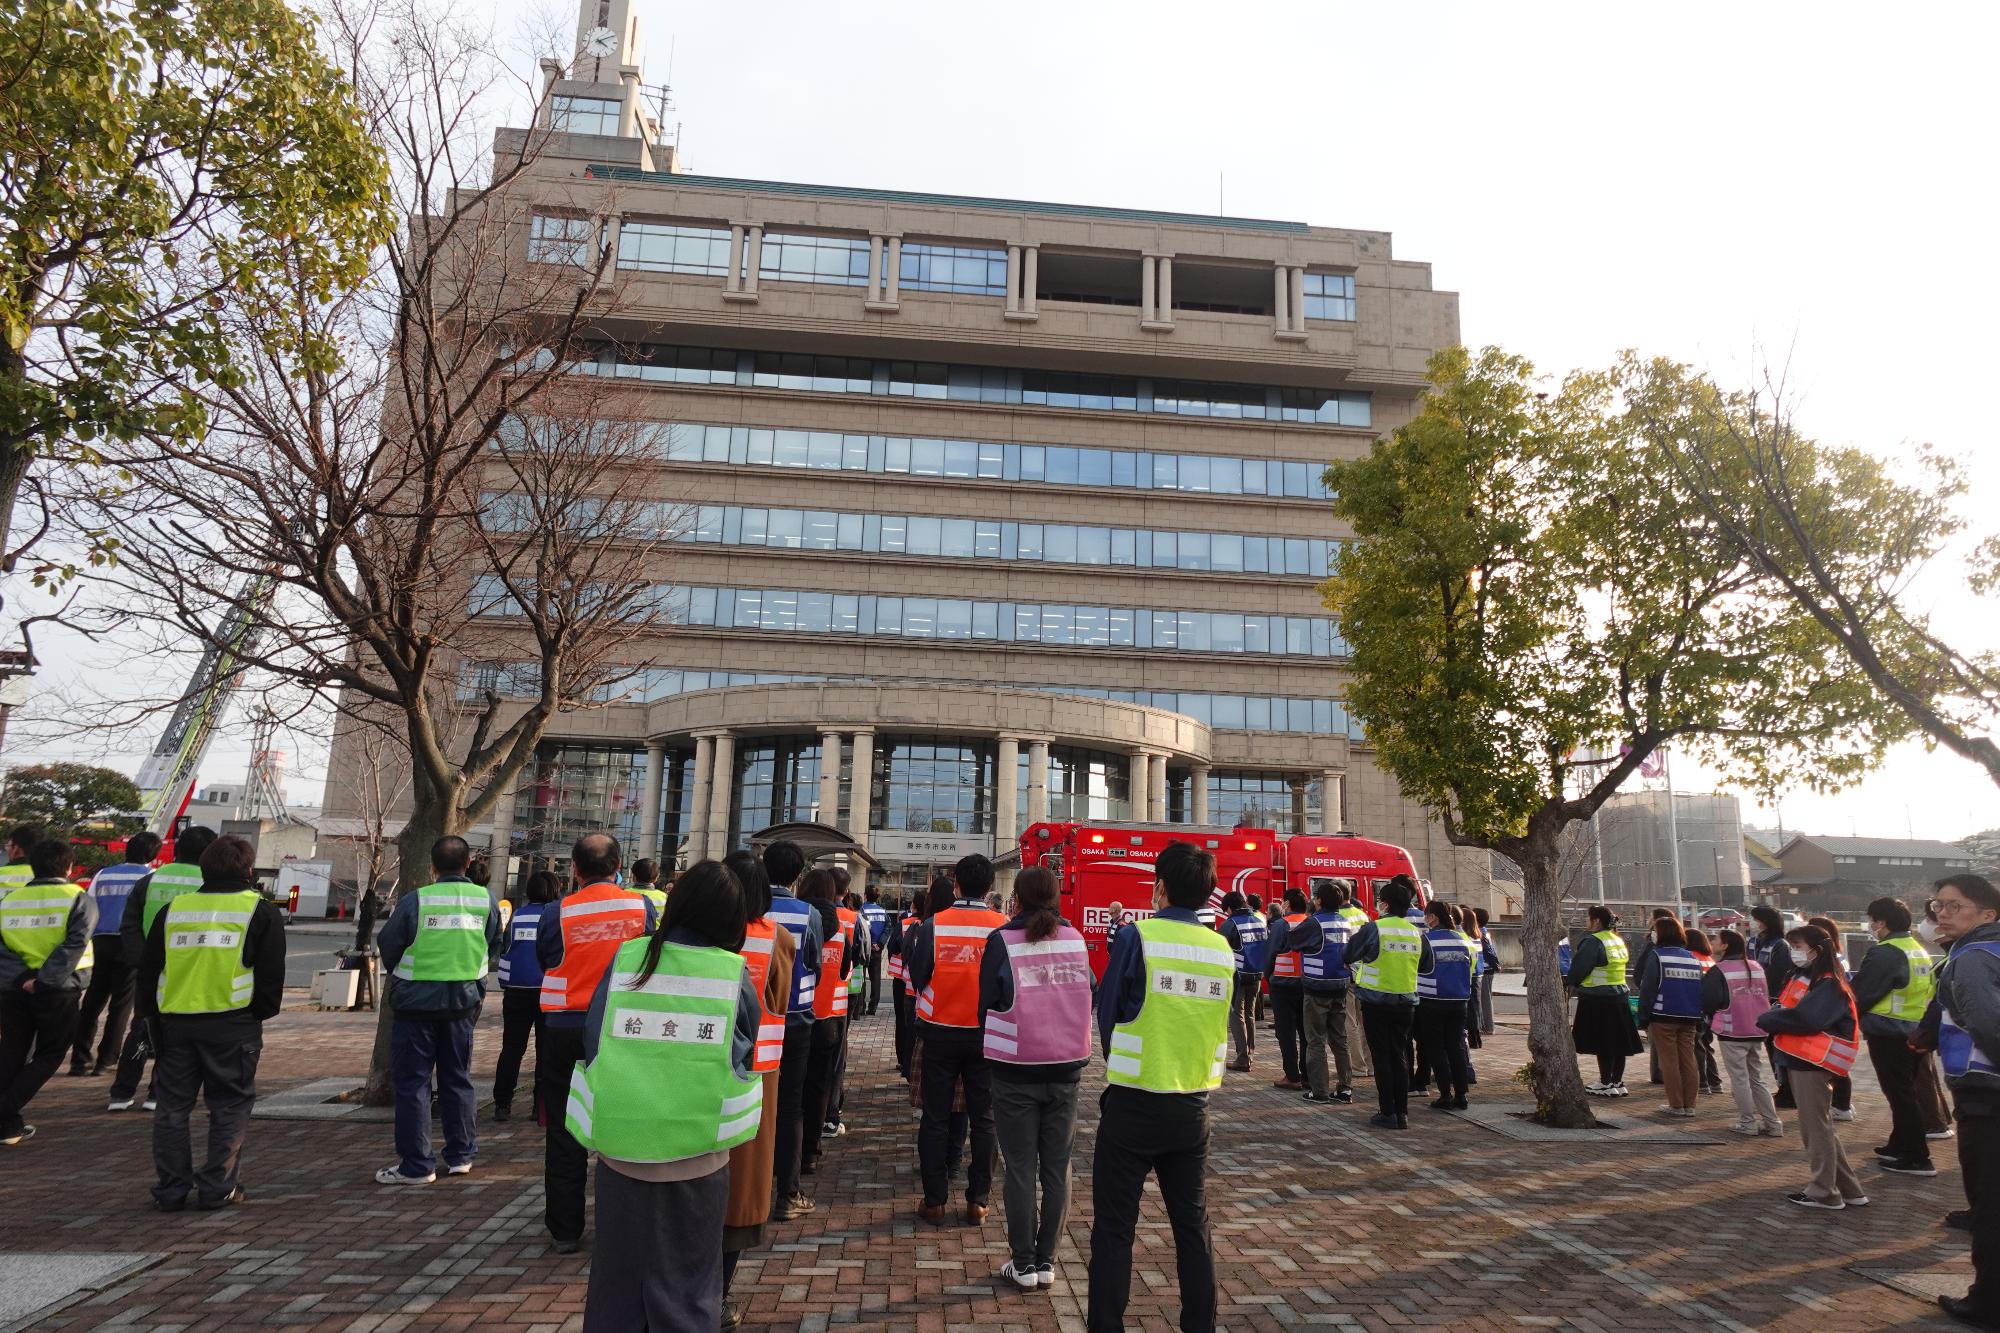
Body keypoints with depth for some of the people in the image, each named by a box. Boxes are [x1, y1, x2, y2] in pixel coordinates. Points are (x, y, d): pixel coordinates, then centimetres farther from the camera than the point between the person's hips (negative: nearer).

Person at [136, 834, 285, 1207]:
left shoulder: (172, 909, 10)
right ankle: (219, 1188, 7)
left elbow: (146, 971, 13)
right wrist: (262, 1012, 10)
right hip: (233, 1024, -4)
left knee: (172, 1107, 14)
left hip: (175, 1022, 4)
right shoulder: (261, 912, -2)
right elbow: (271, 975, -4)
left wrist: (151, 1015, 21)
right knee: (230, 1108, 6)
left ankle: (170, 1189, 17)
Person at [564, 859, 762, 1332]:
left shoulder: (627, 959, -4)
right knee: (686, 1280, 14)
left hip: (619, 1143, 2)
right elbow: (744, 1053, 4)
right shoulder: (734, 975, -7)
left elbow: (593, 1042, 1)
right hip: (697, 1150, -1)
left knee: (618, 1277, 18)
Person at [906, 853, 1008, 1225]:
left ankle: (934, 1200, 15)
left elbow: (917, 977, -4)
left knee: (935, 1118, 10)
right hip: (986, 1034, 1)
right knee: (983, 1118, 12)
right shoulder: (1004, 927, -11)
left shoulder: (933, 926, -12)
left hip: (940, 1031, 0)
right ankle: (978, 1200, 16)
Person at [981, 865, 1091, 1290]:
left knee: (1020, 1169, 7)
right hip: (1066, 1069, 3)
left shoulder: (1003, 941, -9)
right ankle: (1047, 1261, 19)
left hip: (1015, 1072, -3)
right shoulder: (1076, 940, 0)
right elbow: (1088, 996, 9)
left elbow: (988, 1003, -3)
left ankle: (1023, 1263, 13)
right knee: (1057, 1168, 12)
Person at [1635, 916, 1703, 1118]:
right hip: (1689, 1018, 5)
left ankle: (1676, 1106, 3)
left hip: (1664, 1017, -5)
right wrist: (1699, 1020, 16)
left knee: (1669, 1061, 1)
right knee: (1688, 1060, 10)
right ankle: (1689, 1106, 13)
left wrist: (1643, 1017, -4)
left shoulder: (1656, 955, -7)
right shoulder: (1693, 957, 11)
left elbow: (1647, 989, -10)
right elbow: (1702, 989, 12)